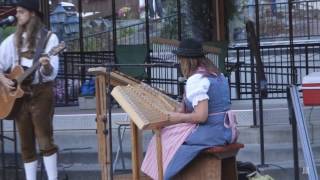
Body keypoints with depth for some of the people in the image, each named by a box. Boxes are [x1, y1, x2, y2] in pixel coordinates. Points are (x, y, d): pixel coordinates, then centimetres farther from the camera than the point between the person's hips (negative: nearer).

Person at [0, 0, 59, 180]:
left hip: (41, 92, -4)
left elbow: (51, 74, -10)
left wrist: (47, 66, -32)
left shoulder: (49, 38, -3)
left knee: (45, 140, -6)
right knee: (26, 143, 6)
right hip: (18, 94, 4)